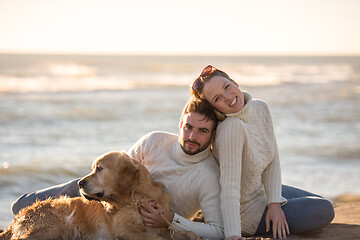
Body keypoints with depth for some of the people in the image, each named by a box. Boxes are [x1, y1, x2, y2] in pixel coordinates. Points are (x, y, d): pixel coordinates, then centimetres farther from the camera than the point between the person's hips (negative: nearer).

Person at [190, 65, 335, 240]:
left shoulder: (260, 108, -10)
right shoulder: (232, 127, -34)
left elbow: (272, 161, -6)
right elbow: (229, 188, -38)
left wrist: (275, 203, -16)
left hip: (261, 189, 8)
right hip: (246, 212, -8)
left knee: (322, 205, 22)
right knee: (324, 211, -5)